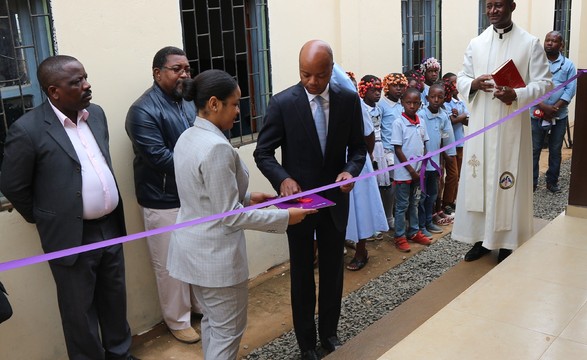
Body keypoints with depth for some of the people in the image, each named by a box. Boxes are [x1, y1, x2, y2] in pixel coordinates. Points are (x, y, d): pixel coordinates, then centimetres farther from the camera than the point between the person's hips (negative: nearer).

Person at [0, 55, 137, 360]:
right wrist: (45, 220, 4)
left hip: (111, 226, 6)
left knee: (115, 299, 20)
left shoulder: (96, 113, 4)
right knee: (80, 311, 11)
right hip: (72, 237, -6)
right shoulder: (27, 129, -17)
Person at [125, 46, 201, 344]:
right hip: (164, 202, -7)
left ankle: (201, 304, 42)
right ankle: (178, 321, 27)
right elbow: (158, 156, -24)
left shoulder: (190, 101, 5)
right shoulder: (143, 111, -17)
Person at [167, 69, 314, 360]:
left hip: (192, 247, 9)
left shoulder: (187, 138, 3)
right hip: (215, 254, -9)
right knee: (228, 330, 9)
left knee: (212, 322, 23)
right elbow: (230, 217, -23)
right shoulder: (217, 147, -26)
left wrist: (246, 197, 11)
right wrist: (285, 217, -16)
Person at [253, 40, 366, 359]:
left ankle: (329, 332, 37)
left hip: (335, 199, 3)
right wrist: (283, 179, -27)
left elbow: (358, 147, 3)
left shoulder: (349, 100, -5)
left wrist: (350, 170, -19)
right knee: (302, 273, 12)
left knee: (333, 270, 16)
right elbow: (263, 152, -9)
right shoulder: (282, 103, -13)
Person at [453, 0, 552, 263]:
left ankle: (508, 243, 13)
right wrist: (473, 84, -12)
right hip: (480, 124, 3)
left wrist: (517, 95, -23)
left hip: (512, 125, -3)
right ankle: (482, 238, 19)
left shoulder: (530, 43, -2)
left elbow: (544, 83, -5)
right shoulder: (476, 44, 8)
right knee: (478, 179, 6)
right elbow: (461, 79, 12)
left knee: (509, 182, 1)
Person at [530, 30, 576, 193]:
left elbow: (570, 90, -3)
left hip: (559, 116, 1)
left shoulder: (568, 65, 4)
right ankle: (531, 182, 9)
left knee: (555, 151, 8)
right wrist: (543, 107, -18)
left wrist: (554, 109, -15)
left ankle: (552, 181, 19)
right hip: (536, 115, -1)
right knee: (534, 150, 1)